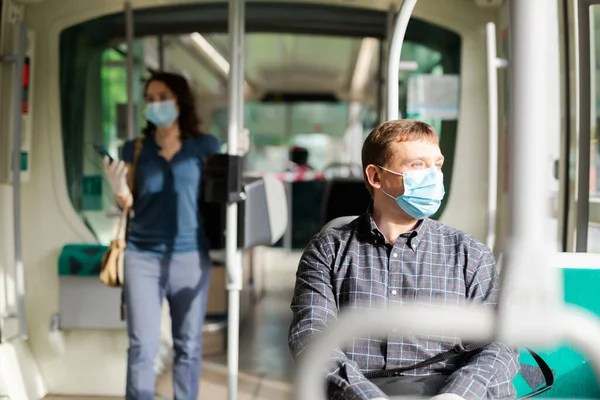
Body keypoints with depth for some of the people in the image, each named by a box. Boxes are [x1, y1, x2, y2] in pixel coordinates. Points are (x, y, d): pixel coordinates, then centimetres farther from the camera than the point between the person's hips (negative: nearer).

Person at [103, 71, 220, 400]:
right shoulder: (135, 148, 8)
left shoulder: (205, 146, 4)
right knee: (142, 345, -2)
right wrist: (118, 187, -15)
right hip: (143, 256, 1)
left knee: (188, 345, 6)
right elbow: (129, 203, 7)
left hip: (190, 256, 0)